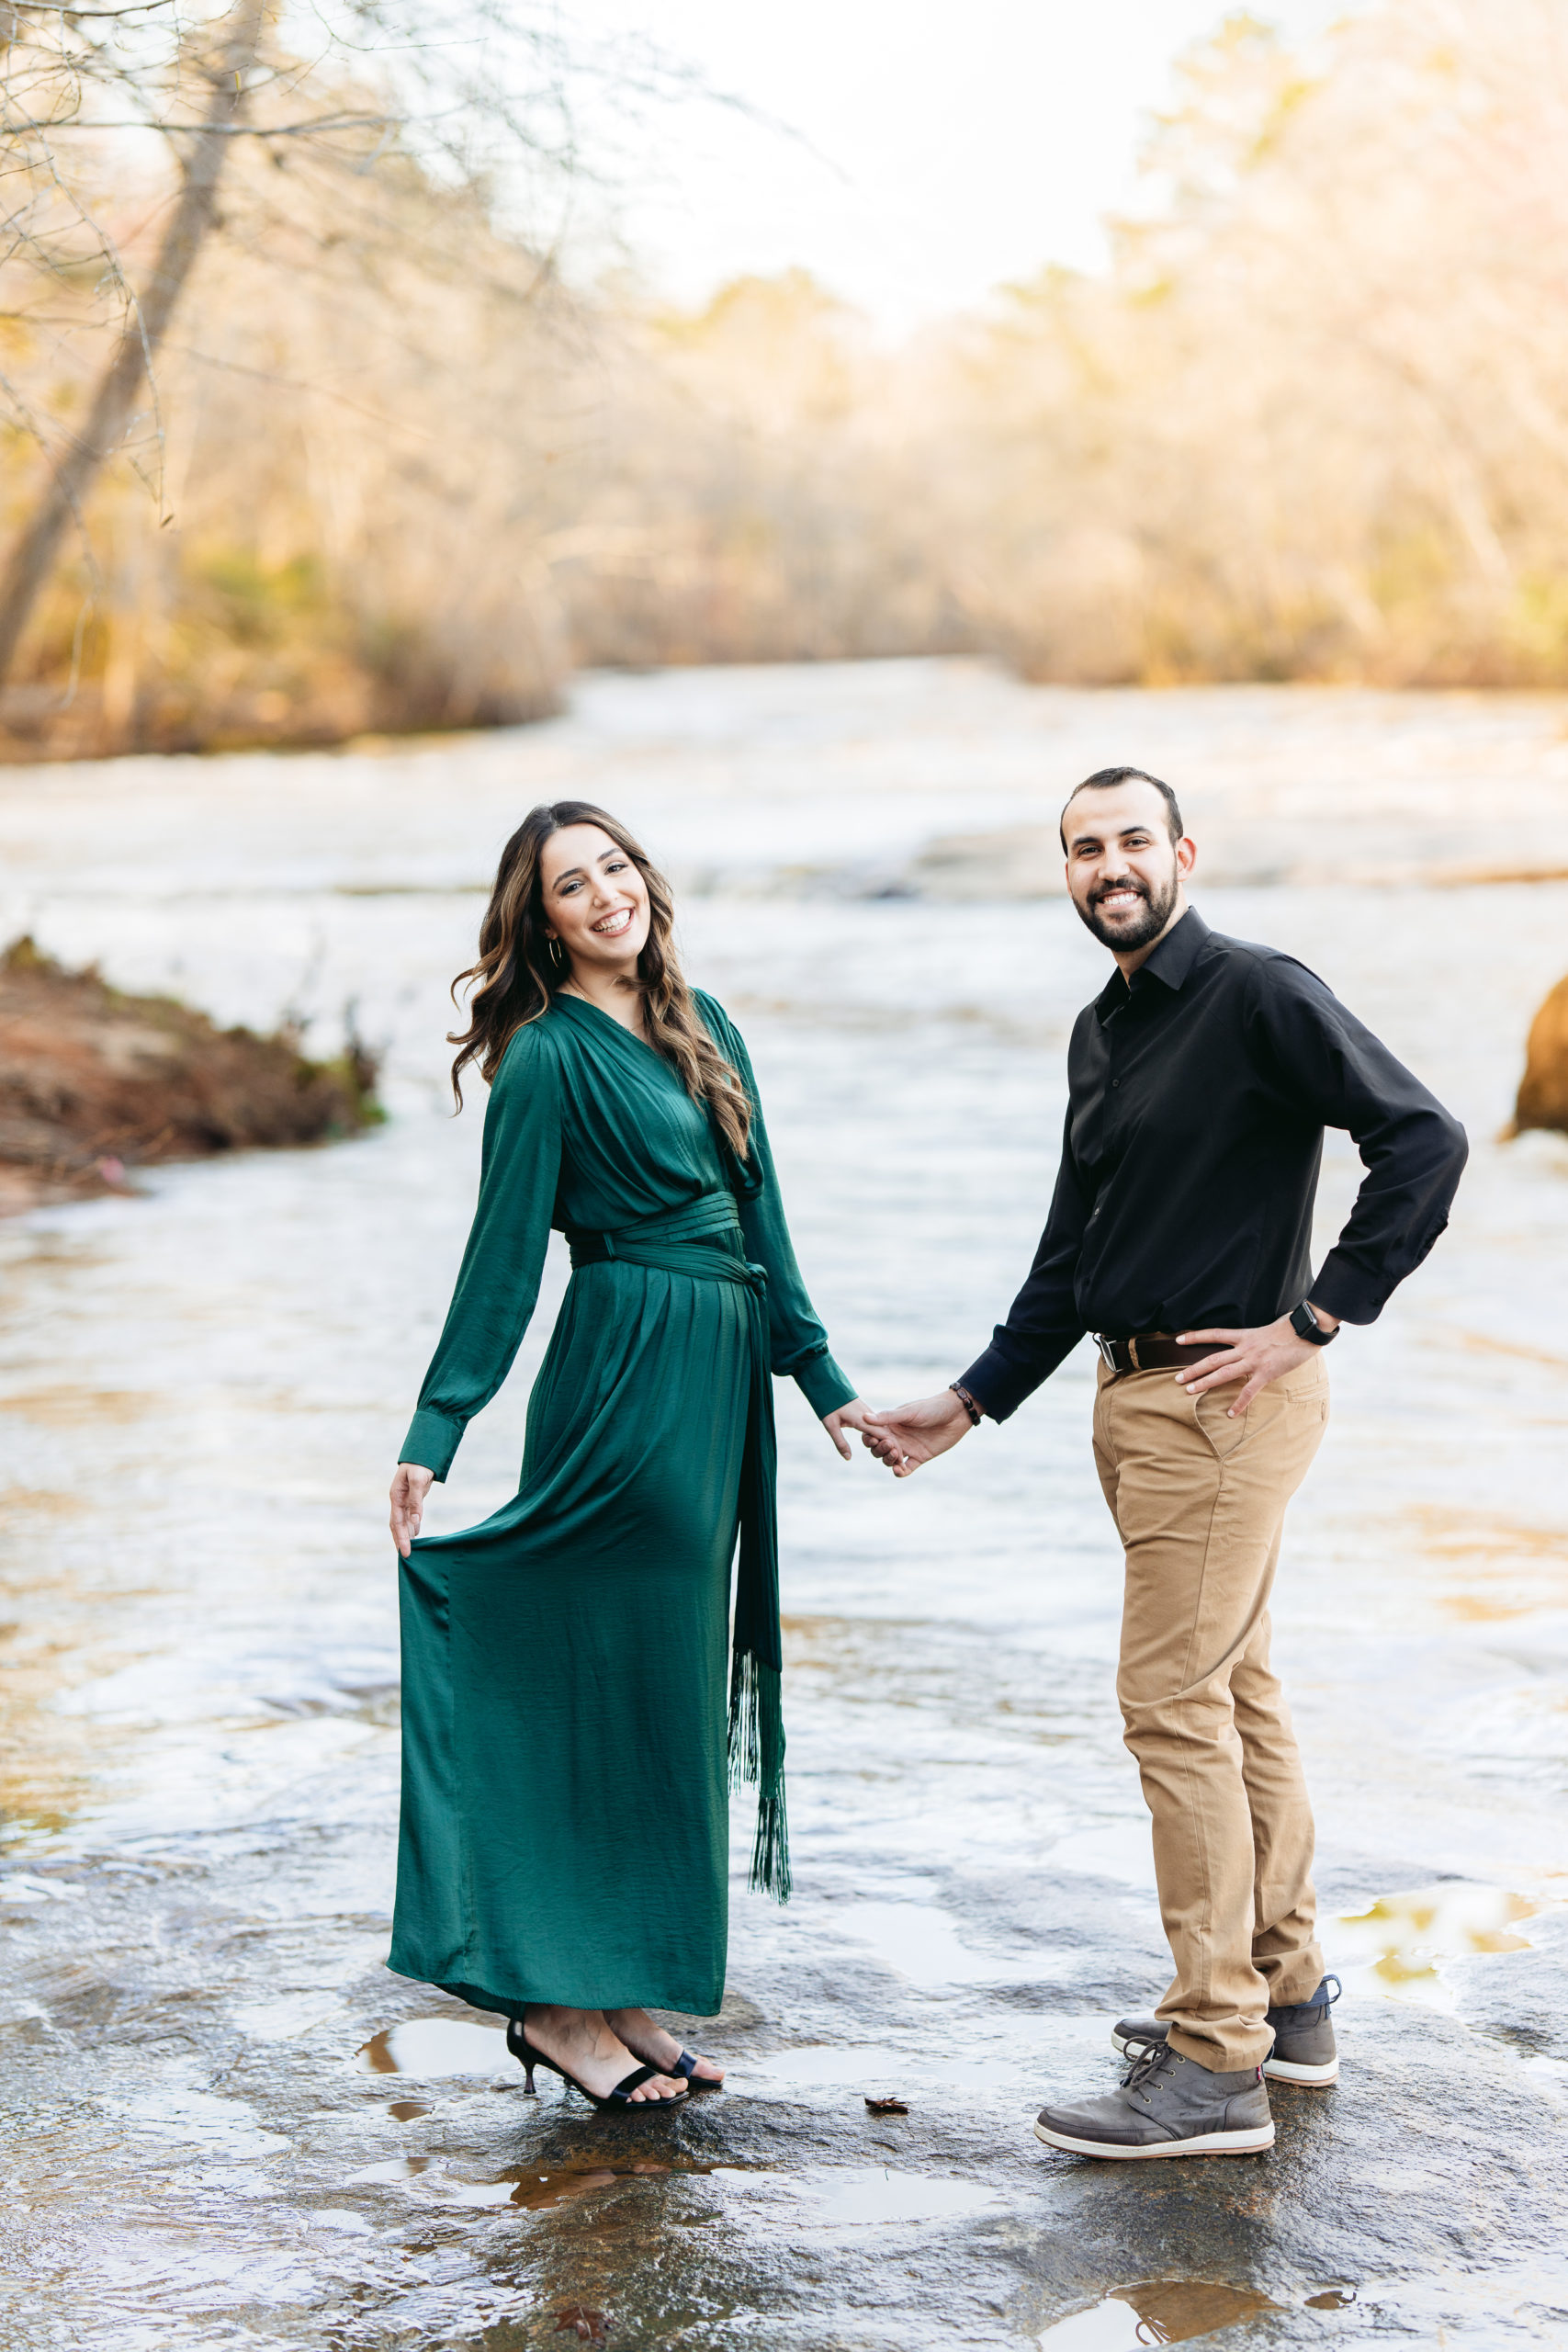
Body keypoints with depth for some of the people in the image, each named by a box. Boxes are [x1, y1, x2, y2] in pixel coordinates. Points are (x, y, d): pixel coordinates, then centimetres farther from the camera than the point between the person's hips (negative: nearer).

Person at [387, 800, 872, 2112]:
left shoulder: (703, 1028, 13)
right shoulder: (548, 1059, -9)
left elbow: (760, 1216, 16)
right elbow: (503, 1260, -11)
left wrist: (820, 1378, 15)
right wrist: (433, 1437, -15)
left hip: (718, 1383, 8)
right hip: (626, 1377, -8)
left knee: (675, 1683, 11)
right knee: (619, 1682, -4)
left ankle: (624, 1993, 19)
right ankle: (562, 2000, 5)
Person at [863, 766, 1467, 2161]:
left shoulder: (1262, 996, -11)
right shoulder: (1102, 1032, 16)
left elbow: (1423, 1141, -19)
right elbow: (1070, 1259, 22)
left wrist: (1311, 1321, -18)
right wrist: (969, 1405, 19)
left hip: (1228, 1396, -9)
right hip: (1136, 1394, 9)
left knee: (1177, 1701, -10)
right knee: (1235, 1690, 15)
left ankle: (1214, 2068, -6)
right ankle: (1287, 1997, 26)